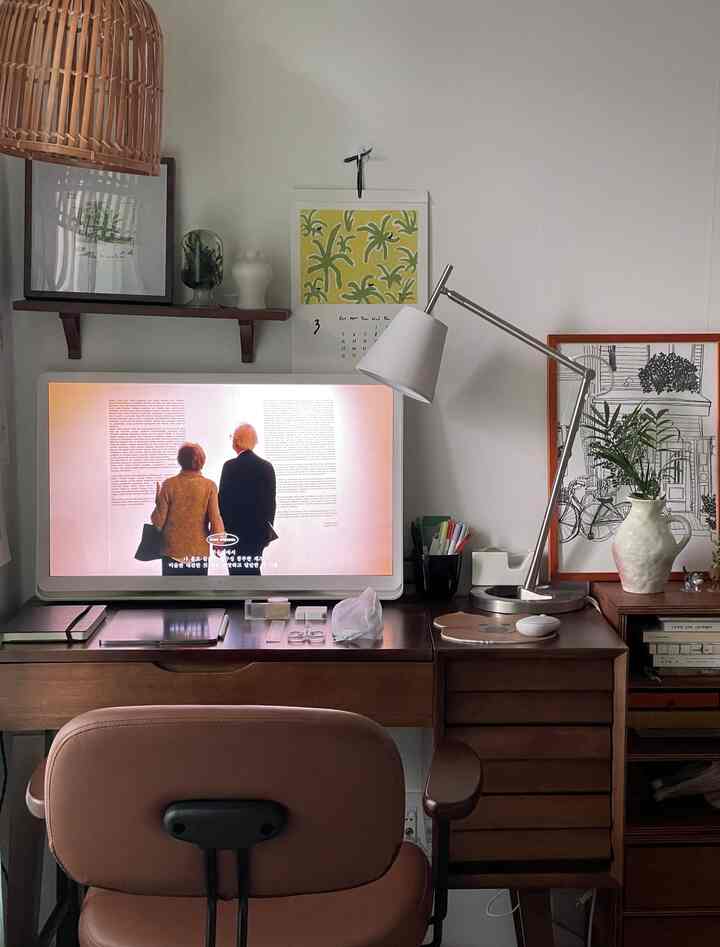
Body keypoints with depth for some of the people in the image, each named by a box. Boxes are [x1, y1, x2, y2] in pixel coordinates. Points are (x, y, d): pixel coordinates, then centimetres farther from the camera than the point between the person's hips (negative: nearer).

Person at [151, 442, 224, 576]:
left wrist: (158, 503, 14)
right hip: (199, 551, 0)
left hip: (172, 551, 0)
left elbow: (158, 521, -5)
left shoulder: (169, 485, -7)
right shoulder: (209, 486, -7)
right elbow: (215, 520, -10)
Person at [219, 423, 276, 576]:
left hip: (236, 532, -5)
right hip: (258, 532, 5)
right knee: (253, 573, 14)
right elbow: (271, 503, 7)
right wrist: (267, 532, 16)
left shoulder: (230, 466, -10)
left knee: (239, 573, -3)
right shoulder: (267, 466, 4)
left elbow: (223, 500, -9)